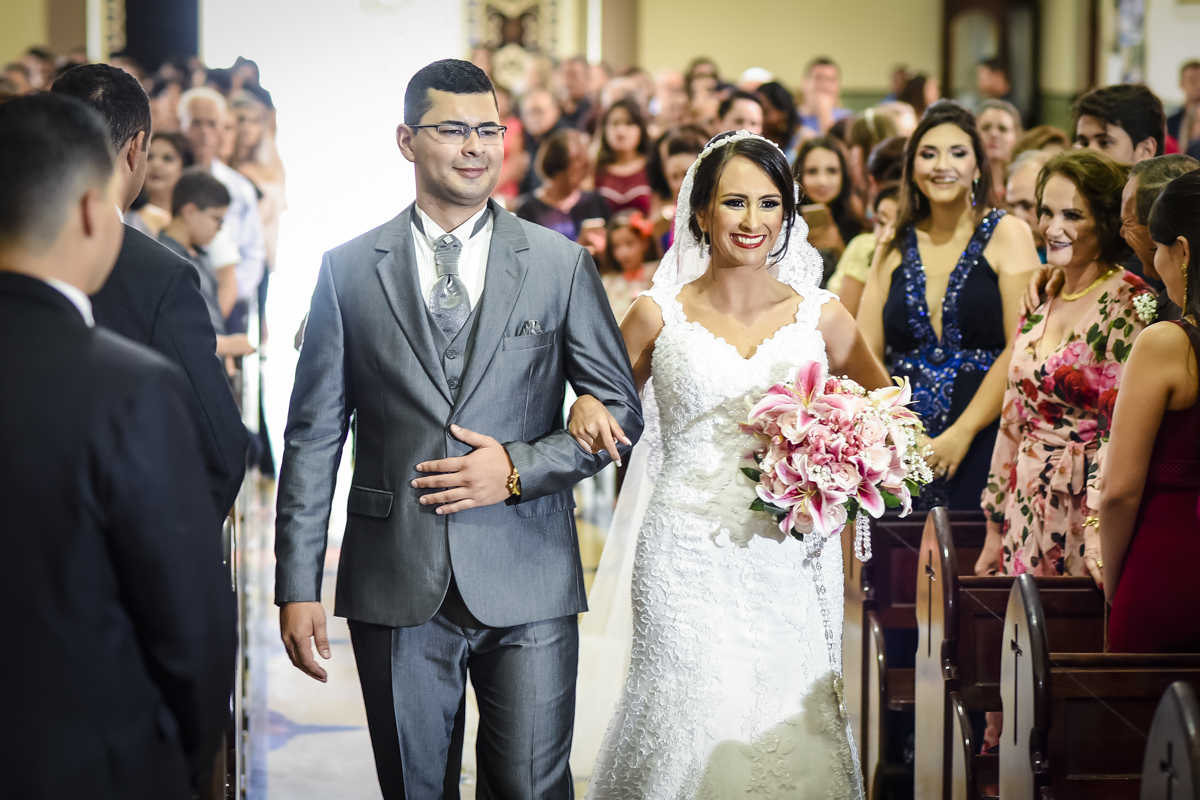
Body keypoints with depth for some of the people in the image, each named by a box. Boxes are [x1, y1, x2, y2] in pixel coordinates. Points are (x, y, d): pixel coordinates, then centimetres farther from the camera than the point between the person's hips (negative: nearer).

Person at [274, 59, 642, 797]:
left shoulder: (563, 264, 4)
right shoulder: (349, 270, 4)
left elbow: (622, 411, 6)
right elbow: (314, 437, 4)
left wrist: (518, 470, -10)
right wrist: (298, 586, -1)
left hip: (529, 582, 0)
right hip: (396, 589, 0)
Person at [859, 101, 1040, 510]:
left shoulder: (1007, 235, 1)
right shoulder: (894, 248, 13)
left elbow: (1021, 349, -9)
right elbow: (865, 353, 9)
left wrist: (962, 433, -15)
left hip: (982, 444, -3)